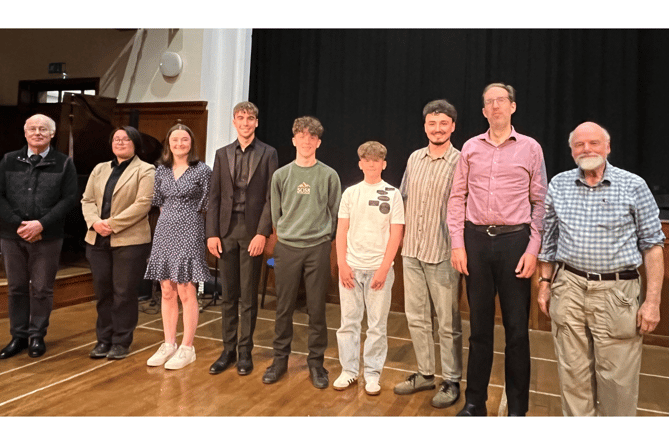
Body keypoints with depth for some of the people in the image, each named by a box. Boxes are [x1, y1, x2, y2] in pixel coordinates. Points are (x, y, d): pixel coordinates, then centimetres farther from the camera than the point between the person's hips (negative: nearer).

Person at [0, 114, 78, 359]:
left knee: (42, 289, 5)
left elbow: (69, 198, -6)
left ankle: (37, 336, 18)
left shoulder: (64, 163, 1)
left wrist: (41, 224, -15)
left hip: (47, 237, -2)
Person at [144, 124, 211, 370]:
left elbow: (208, 206, -1)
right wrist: (171, 219, 12)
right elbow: (159, 203, 19)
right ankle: (168, 345, 20)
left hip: (189, 234, -5)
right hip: (165, 233, 5)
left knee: (186, 292, -3)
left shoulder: (202, 171, -4)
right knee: (167, 291, 9)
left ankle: (187, 348, 8)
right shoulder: (161, 170, 10)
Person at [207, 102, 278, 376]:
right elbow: (214, 197, 8)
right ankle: (228, 350, 21)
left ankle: (245, 351, 17)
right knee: (228, 295, 9)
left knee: (248, 296, 4)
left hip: (252, 231, -3)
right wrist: (212, 233, 0)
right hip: (226, 230, 3)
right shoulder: (222, 154, 12)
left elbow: (271, 197, -4)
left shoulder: (268, 154, 2)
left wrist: (262, 233, -13)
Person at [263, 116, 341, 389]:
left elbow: (335, 213, 6)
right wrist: (286, 235, 9)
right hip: (286, 248, 1)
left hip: (318, 248, -1)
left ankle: (316, 361, 19)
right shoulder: (281, 175, 6)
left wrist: (323, 238, 6)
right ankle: (280, 358, 23)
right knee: (284, 307, 7)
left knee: (317, 309, 5)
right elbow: (275, 213, 11)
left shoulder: (329, 175, 3)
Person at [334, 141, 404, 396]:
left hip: (379, 268, -2)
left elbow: (396, 234, -2)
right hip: (351, 267, 2)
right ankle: (349, 370, 21)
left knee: (377, 325, 4)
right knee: (348, 321, 7)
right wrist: (342, 264, -2)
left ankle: (372, 374, 18)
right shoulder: (350, 193, 8)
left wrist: (384, 268, -9)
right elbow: (341, 230, 7)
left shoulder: (392, 194, 1)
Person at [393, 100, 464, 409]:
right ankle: (425, 374, 31)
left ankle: (451, 381, 21)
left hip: (443, 255, -5)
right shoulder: (414, 158, 10)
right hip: (412, 252, 6)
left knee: (448, 322, 5)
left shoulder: (460, 163, -7)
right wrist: (402, 240, 12)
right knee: (416, 317, 14)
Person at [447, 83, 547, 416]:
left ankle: (517, 408, 22)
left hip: (515, 240, -1)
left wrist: (533, 249, -5)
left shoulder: (530, 148, 4)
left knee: (517, 328, 5)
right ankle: (474, 402, 24)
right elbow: (457, 198, 6)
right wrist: (457, 244, -2)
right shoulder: (471, 147, 7)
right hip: (476, 240, 1)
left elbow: (540, 202, 3)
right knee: (479, 325, 10)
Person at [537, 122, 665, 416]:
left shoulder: (633, 186, -2)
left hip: (617, 292, -2)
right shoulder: (558, 185, 6)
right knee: (572, 373, 11)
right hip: (569, 288, 3)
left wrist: (652, 301, -6)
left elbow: (652, 245, -1)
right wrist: (545, 284, 10)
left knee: (617, 379, 3)